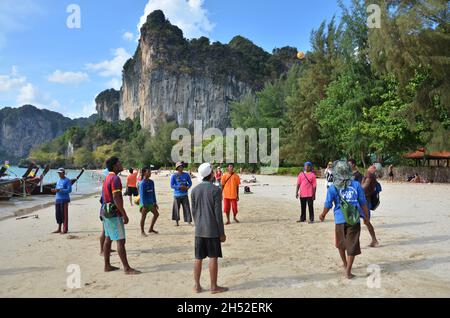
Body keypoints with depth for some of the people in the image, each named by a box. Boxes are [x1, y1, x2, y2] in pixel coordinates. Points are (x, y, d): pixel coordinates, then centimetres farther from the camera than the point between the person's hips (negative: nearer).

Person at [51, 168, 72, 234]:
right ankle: (59, 229, 19)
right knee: (58, 214, 9)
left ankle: (65, 229, -1)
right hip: (57, 199, 7)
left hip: (64, 200, -7)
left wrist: (60, 190, -21)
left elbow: (69, 190, -13)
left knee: (64, 215, -6)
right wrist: (54, 190, 1)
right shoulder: (58, 180, 18)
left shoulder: (67, 180, -5)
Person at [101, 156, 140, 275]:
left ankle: (107, 265, 21)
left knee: (108, 239, 14)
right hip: (114, 213, -10)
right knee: (121, 240, -8)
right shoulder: (115, 178, -17)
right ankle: (127, 268, -5)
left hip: (106, 211, 10)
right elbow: (116, 198, -23)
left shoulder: (108, 178, 15)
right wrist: (124, 214, -21)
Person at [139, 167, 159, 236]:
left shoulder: (151, 182, 6)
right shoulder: (142, 183, -15)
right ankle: (142, 231, 17)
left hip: (150, 202, 8)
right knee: (143, 217, 1)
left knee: (156, 214, 11)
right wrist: (143, 205, -21)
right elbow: (142, 194, -17)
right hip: (144, 203, -8)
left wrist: (155, 202, 14)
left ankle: (151, 229, 24)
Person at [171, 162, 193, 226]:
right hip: (177, 195, -2)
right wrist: (180, 187, -18)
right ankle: (177, 221, 22)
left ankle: (189, 221, 3)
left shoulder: (186, 175, 3)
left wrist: (187, 187, -11)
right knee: (176, 208, 6)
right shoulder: (174, 176, -6)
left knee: (187, 208, -2)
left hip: (184, 195, 2)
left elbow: (190, 183, 10)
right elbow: (171, 185, -7)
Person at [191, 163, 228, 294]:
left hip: (199, 230, 5)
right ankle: (214, 286, 14)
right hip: (212, 230, -5)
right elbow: (218, 213, -13)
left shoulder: (194, 190, 4)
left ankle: (197, 285, 20)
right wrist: (222, 233, -6)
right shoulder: (215, 190, -12)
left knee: (198, 258, 11)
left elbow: (193, 211, 9)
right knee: (213, 258, 5)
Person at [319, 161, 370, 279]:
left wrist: (323, 215, 16)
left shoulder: (332, 188, -7)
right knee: (352, 245, 5)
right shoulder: (356, 185, -4)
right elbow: (363, 203, 0)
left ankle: (345, 264, 38)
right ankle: (348, 271, 2)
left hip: (340, 220, 0)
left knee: (341, 243, 21)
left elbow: (328, 205, -2)